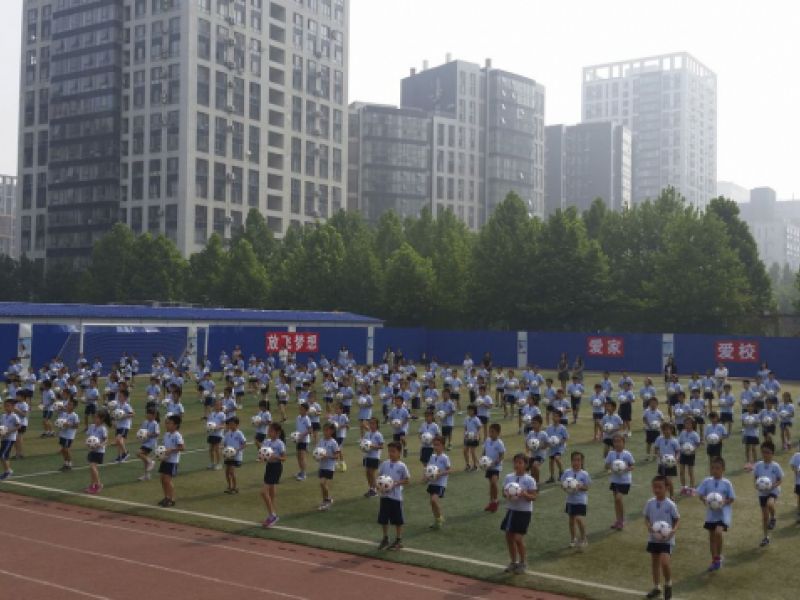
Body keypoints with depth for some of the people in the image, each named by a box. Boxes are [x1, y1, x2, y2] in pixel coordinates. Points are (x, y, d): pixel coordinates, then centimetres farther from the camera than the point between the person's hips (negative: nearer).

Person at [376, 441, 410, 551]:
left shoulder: (402, 466, -8)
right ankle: (385, 539, 26)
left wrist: (396, 483, -17)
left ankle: (398, 541, 20)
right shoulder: (384, 464, 2)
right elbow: (379, 476, 9)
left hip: (396, 496, -4)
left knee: (398, 520, 6)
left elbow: (406, 480, -3)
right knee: (383, 519, 10)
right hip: (384, 495, 4)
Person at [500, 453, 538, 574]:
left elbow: (534, 497, -12)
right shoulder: (508, 477, 2)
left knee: (518, 538, -8)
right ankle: (513, 562, 27)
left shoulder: (529, 480, -12)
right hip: (511, 510, 5)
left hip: (524, 512, -5)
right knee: (509, 536, 9)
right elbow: (504, 491, 8)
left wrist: (524, 494, -30)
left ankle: (523, 563, 14)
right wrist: (506, 494, -14)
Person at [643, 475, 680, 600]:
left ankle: (668, 584, 8)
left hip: (666, 538, -5)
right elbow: (646, 518, 6)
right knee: (654, 562, 14)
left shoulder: (670, 504, -14)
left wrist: (674, 530, -21)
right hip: (653, 538, 5)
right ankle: (656, 587, 31)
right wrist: (649, 527, -14)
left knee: (664, 561, -19)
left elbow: (677, 519, -4)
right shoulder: (650, 503, -3)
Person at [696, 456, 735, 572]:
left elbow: (732, 498, -3)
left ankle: (718, 557, -1)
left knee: (718, 532, -23)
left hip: (723, 513, -4)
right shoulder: (707, 482, -2)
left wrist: (723, 502, -21)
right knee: (712, 536, 12)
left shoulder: (727, 483, -8)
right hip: (711, 513, 4)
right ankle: (714, 560, 29)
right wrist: (705, 501, -19)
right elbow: (701, 495, 1)